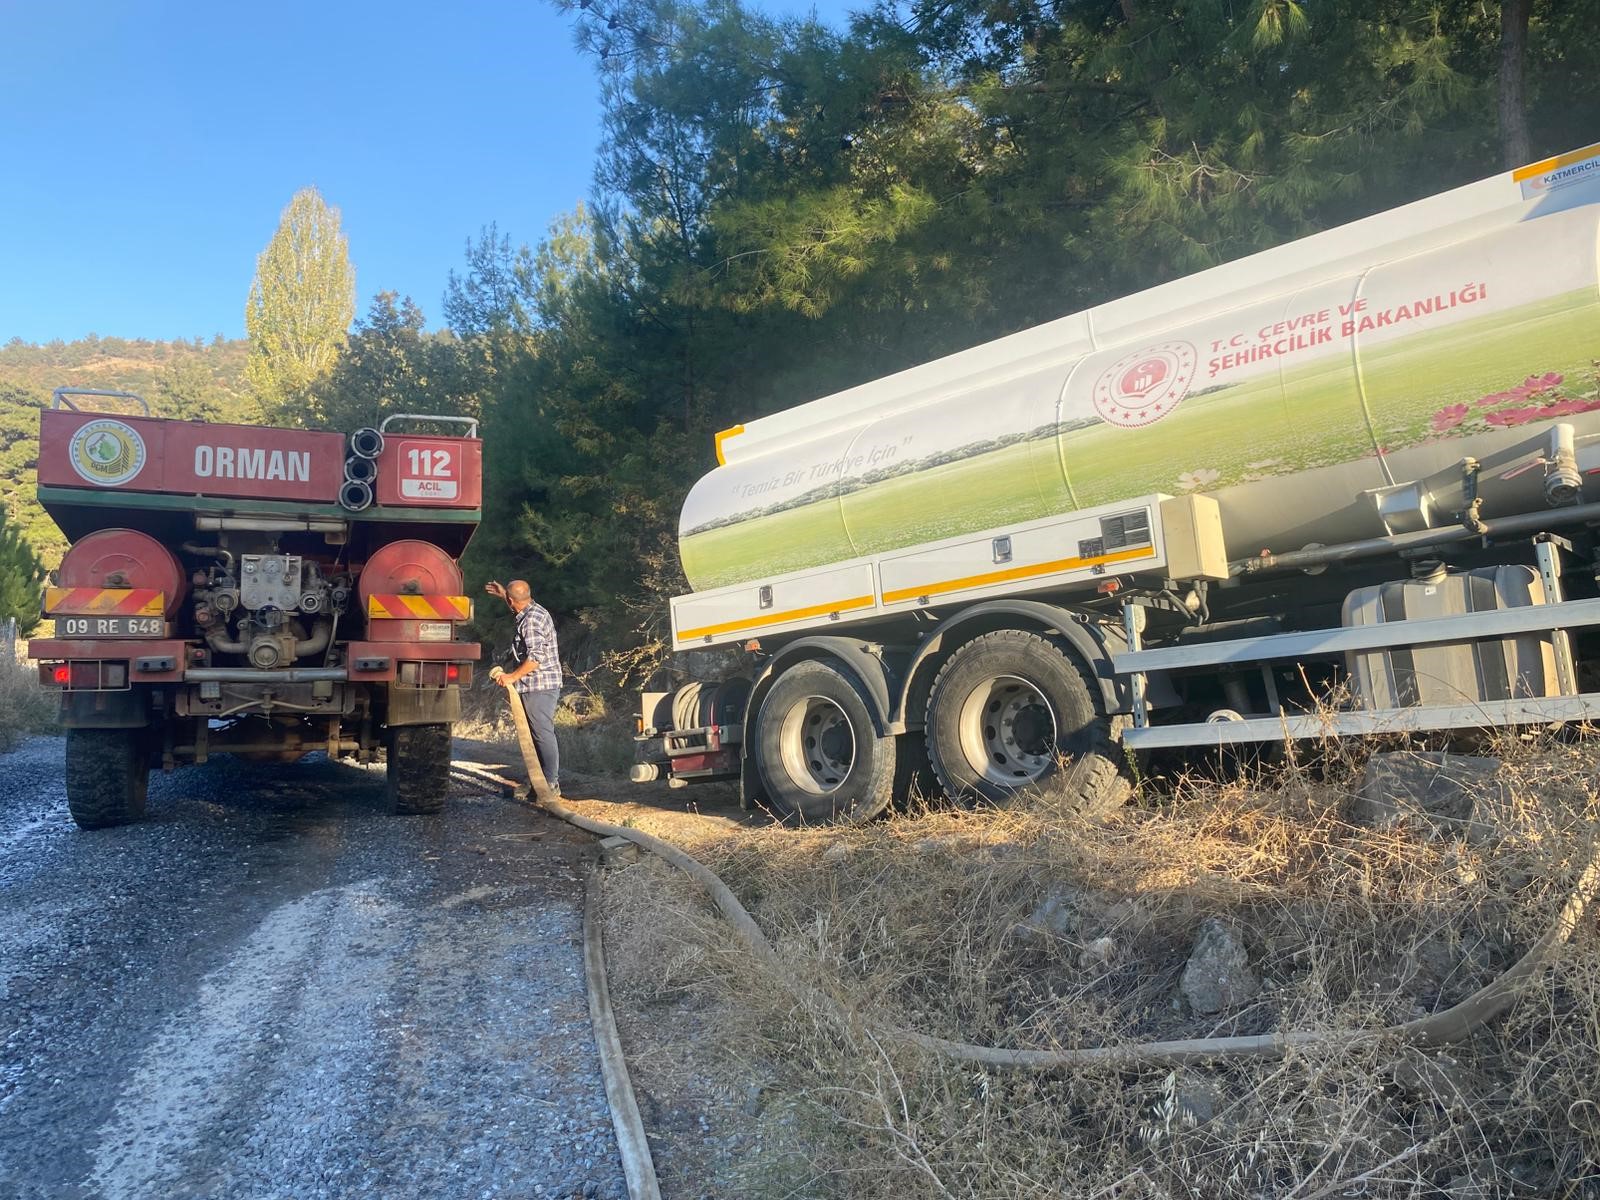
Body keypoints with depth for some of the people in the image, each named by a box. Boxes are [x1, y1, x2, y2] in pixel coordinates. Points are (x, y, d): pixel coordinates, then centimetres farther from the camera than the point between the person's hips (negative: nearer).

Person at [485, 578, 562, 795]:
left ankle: (551, 783, -6)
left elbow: (536, 657, -24)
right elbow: (519, 609, 41)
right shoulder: (536, 611, 13)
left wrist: (512, 677, -17)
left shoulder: (531, 620, -18)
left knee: (543, 733, -8)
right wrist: (503, 595, 38)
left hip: (538, 686, -10)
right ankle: (550, 780, 18)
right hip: (545, 685, 10)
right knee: (544, 733, 13)